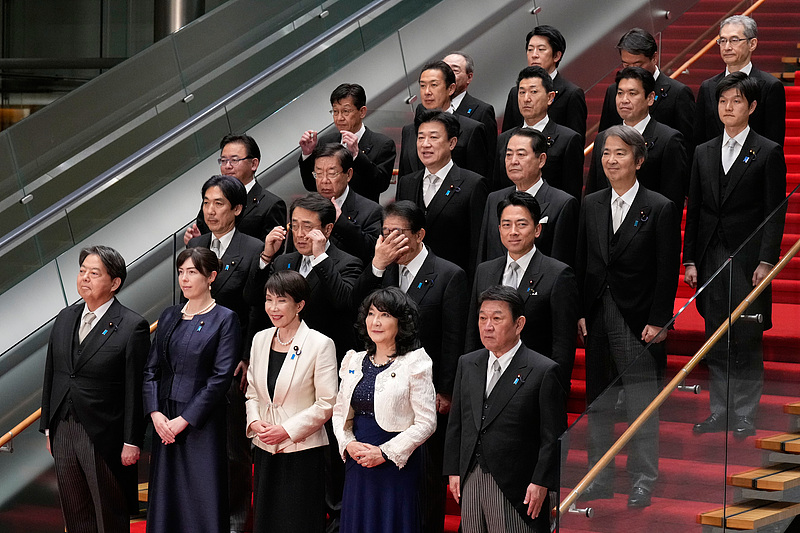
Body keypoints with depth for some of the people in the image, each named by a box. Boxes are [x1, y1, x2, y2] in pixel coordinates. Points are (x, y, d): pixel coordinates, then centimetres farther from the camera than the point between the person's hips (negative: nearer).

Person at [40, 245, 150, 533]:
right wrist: (48, 427, 10)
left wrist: (132, 442, -13)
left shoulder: (132, 327, -12)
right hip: (63, 431, 6)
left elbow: (136, 390, -12)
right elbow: (51, 376, 12)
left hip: (103, 437, -6)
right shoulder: (65, 318, 8)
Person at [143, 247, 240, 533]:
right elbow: (151, 369, 10)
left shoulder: (224, 319, -4)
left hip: (202, 423, -5)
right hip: (165, 422, 5)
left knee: (202, 497, -4)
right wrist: (155, 412, -5)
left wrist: (185, 419, -14)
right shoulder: (169, 317, 12)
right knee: (165, 496, 6)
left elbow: (221, 377, -11)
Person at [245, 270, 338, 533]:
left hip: (302, 452, -5)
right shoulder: (261, 339, 8)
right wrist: (254, 421, -4)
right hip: (265, 452, 5)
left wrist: (287, 430, -15)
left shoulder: (320, 344, -9)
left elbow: (326, 405, -9)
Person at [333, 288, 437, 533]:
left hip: (397, 465, -5)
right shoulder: (354, 361, 11)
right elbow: (340, 412, 16)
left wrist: (385, 452, -15)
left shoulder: (415, 363, -6)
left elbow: (426, 422, -11)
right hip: (357, 464, 5)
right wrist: (348, 444, -4)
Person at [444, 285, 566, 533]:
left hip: (514, 487, -5)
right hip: (470, 482, 5)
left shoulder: (544, 371, -6)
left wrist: (541, 483, -12)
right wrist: (453, 471, 10)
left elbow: (553, 436, -8)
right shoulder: (467, 364, 12)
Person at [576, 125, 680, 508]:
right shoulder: (591, 205, 8)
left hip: (639, 321, -5)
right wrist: (579, 312, 3)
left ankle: (643, 484, 10)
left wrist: (658, 321, -11)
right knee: (598, 403, 11)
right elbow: (581, 263, 10)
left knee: (642, 405, 1)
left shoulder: (660, 209, -5)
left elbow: (667, 271, -6)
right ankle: (600, 481, 19)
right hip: (598, 318, 5)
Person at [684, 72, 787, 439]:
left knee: (747, 342, -3)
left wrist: (767, 261, -12)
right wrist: (690, 260, 6)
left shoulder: (768, 153, 0)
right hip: (711, 259, 4)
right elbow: (694, 210, 13)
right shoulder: (704, 153, 12)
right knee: (716, 343, 7)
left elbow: (775, 212, -4)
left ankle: (745, 416, 4)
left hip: (748, 259, -4)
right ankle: (720, 413, 14)